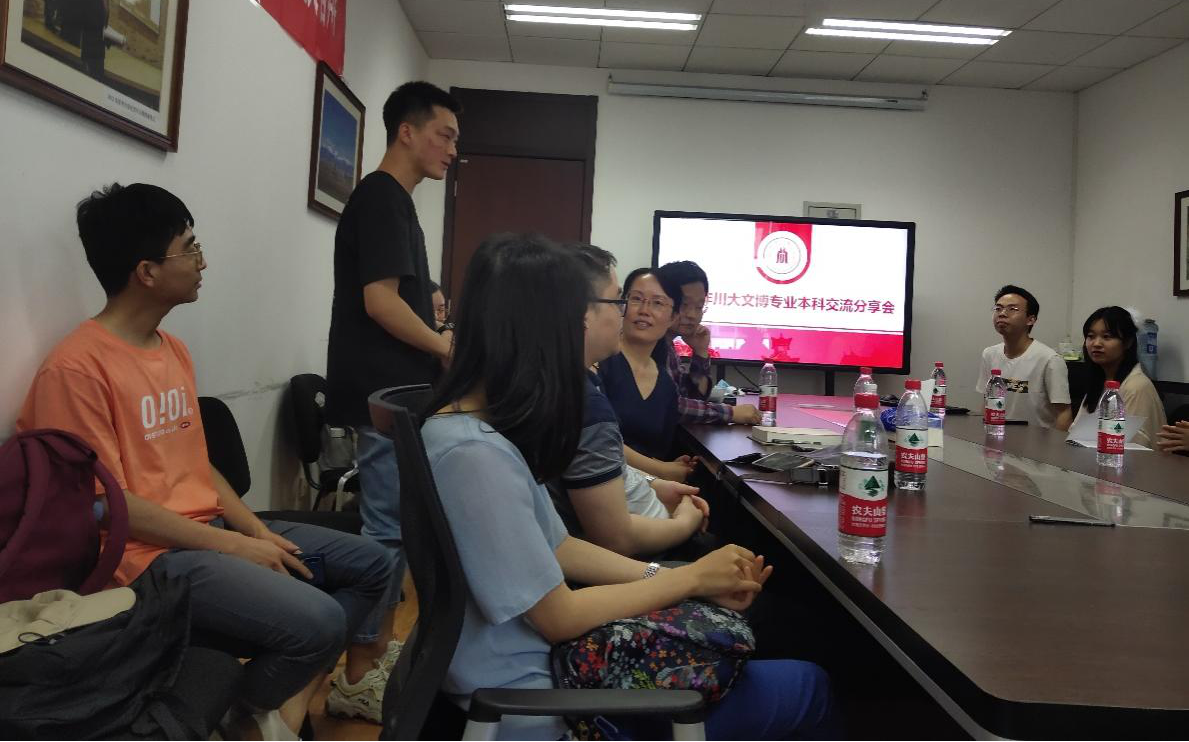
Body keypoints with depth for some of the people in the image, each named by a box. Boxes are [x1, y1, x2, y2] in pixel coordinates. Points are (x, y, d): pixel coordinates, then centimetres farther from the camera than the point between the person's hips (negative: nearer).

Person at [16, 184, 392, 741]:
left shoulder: (173, 348, 13)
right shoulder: (76, 369, -16)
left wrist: (256, 530, 1)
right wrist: (234, 547, -17)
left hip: (214, 527, 9)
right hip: (151, 554, -9)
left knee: (373, 564, 5)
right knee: (316, 621, -28)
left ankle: (294, 693, 3)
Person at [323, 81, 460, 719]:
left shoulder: (392, 199, 18)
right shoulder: (382, 197, -12)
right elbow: (379, 300, -20)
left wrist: (435, 340, 15)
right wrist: (447, 349, -10)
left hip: (396, 394, 10)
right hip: (386, 397, -10)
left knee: (393, 525, 15)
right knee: (386, 529, -4)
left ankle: (378, 647, 27)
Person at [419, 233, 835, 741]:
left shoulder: (480, 427, 3)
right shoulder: (475, 453, -27)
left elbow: (558, 548, 6)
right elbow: (559, 618, -21)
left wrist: (683, 578, -2)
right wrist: (691, 577, -10)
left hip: (544, 660, 9)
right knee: (807, 688, -2)